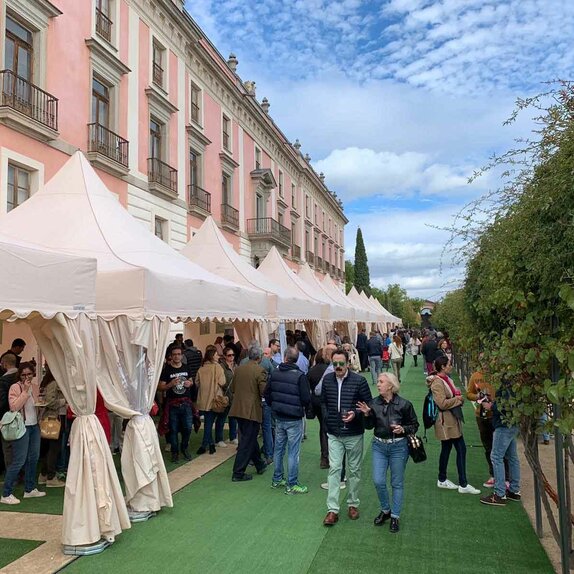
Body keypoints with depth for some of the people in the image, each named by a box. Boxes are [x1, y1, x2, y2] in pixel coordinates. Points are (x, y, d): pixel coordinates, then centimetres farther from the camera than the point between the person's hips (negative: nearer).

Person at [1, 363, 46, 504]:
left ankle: (29, 489, 25)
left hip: (34, 425, 7)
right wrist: (25, 391, -23)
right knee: (19, 461, -7)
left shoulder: (35, 386, 8)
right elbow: (14, 407, -23)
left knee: (33, 458, 13)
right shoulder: (15, 388, -11)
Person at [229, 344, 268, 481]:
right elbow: (264, 392, -18)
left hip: (239, 408, 7)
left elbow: (232, 389, 11)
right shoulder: (260, 371, -14)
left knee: (250, 439, 20)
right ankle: (238, 473, 4)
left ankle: (259, 465, 35)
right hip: (252, 410, -7)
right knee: (247, 442, 2)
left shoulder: (238, 369, 5)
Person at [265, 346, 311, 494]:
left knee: (278, 449, 17)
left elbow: (267, 394, 6)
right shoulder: (300, 375, -18)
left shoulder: (275, 373, -2)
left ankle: (277, 479, 30)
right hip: (294, 419, -5)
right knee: (293, 452, 3)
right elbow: (306, 399, -17)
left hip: (279, 418, 6)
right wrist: (301, 407, 4)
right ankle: (291, 485, 10)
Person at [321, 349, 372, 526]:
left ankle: (353, 504, 29)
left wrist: (356, 413, -22)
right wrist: (326, 417, 2)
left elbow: (369, 404, -6)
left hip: (354, 434, -1)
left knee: (354, 470, 12)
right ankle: (332, 510, 3)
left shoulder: (359, 380, -12)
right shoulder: (327, 379, -1)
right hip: (334, 434, 2)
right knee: (334, 469, -2)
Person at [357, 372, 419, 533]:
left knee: (397, 483, 8)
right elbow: (370, 426, 6)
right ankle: (385, 510, 25)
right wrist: (367, 414, -12)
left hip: (398, 446, -3)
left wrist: (403, 429, -18)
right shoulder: (375, 403, -1)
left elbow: (414, 425, 0)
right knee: (378, 481, -1)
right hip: (379, 446, 3)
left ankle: (395, 516, 24)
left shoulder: (404, 404, -10)